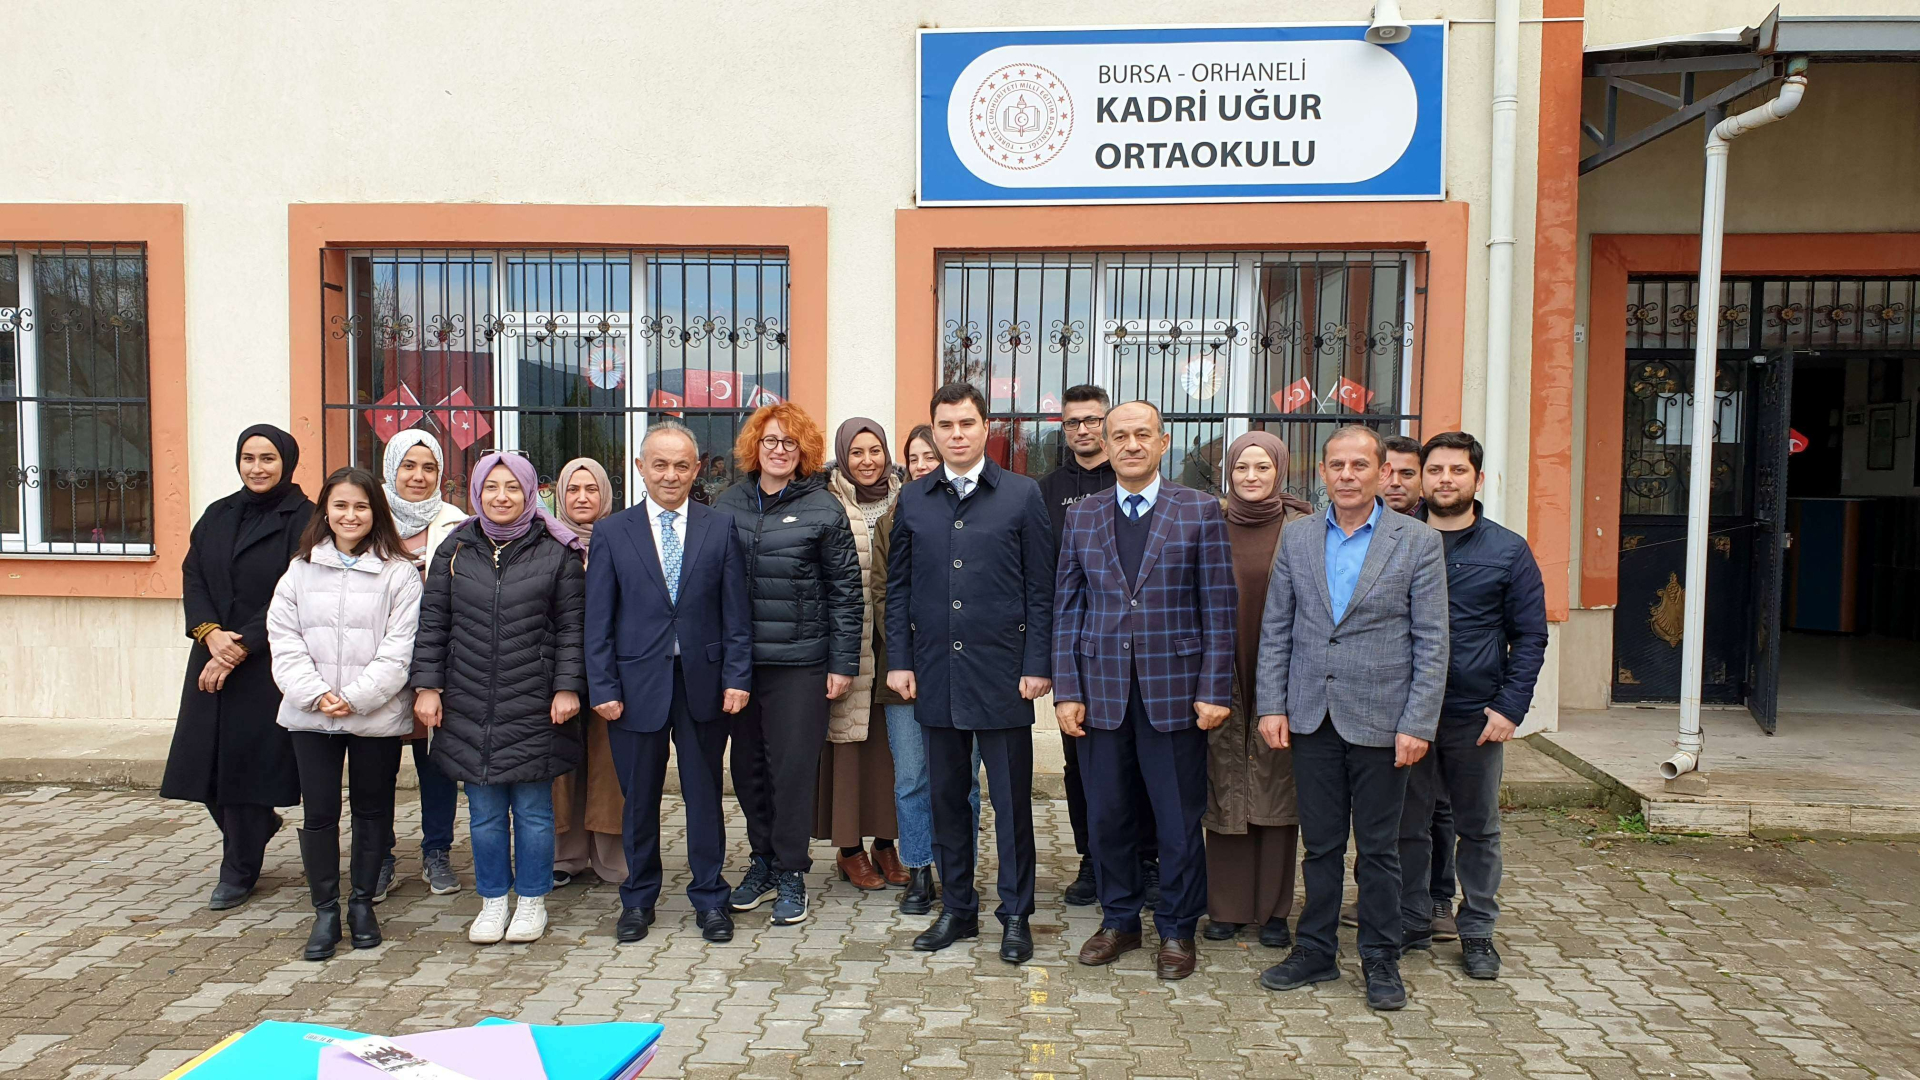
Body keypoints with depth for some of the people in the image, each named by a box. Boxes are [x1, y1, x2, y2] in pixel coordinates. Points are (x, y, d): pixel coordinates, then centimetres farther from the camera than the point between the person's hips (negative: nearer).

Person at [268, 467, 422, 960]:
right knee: (319, 813, 4)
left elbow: (399, 648, -8)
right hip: (310, 714, 2)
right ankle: (325, 910, 17)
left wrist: (355, 697, -16)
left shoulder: (399, 573, -3)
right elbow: (284, 639, 2)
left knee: (372, 809, 9)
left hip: (377, 714, -2)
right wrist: (316, 693, -11)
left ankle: (362, 903, 24)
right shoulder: (300, 570, 7)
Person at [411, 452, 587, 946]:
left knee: (533, 809, 5)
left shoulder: (557, 553, 0)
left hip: (534, 707, -2)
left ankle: (532, 900, 21)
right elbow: (432, 623, 9)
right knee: (484, 812, 9)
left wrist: (567, 687, -6)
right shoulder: (455, 550, 7)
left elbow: (570, 627, 0)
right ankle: (493, 900, 24)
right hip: (469, 706, 2)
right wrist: (427, 686, 3)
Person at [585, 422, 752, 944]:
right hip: (637, 683, 0)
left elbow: (736, 612, 2)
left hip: (703, 682, 0)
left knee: (705, 794, 9)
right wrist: (603, 687, -5)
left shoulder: (721, 528, 3)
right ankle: (637, 900, 28)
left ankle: (709, 898, 23)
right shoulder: (611, 533, 3)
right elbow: (598, 621, 1)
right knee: (639, 799, 11)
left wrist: (737, 677, -6)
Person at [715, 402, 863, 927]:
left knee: (794, 766, 0)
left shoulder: (823, 509, -2)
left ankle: (791, 874, 15)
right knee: (748, 764, 11)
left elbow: (845, 588, -2)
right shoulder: (727, 504, 8)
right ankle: (762, 860, 28)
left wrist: (844, 663, -5)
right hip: (736, 658, 4)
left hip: (800, 661, -3)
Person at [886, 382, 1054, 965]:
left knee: (1012, 800, 4)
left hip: (1001, 671, -3)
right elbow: (898, 586, 11)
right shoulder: (913, 500, 8)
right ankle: (957, 909, 26)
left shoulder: (1022, 495, 0)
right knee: (946, 796, 12)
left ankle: (1016, 916, 18)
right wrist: (899, 660, 4)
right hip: (936, 673, 3)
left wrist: (1037, 665, -6)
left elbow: (1040, 588, -1)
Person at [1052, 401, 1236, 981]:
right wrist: (1066, 690, 0)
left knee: (1179, 819, 6)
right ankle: (1118, 921, 29)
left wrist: (1214, 689, -8)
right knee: (1108, 816, 10)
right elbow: (1067, 609, 7)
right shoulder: (1082, 517, 8)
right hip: (1101, 689, 2)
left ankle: (1177, 930, 24)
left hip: (1174, 691, -2)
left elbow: (1218, 607, -2)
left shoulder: (1200, 510, 0)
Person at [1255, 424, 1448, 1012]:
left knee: (1378, 849, 8)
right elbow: (1275, 630, 8)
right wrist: (1271, 706, 1)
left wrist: (1417, 724, -10)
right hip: (1312, 717, 3)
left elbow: (1432, 643, -4)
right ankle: (1316, 951, 25)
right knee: (1320, 845, 12)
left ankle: (1381, 961, 23)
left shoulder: (1419, 542, -3)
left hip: (1380, 721, -2)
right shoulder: (1296, 540, 6)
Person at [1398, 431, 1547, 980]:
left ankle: (1477, 930, 24)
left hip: (1476, 717, 0)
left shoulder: (1509, 550, 2)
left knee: (1480, 829, 11)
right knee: (1408, 827, 7)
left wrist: (1511, 707, -8)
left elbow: (1529, 635, 3)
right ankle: (1412, 924, 21)